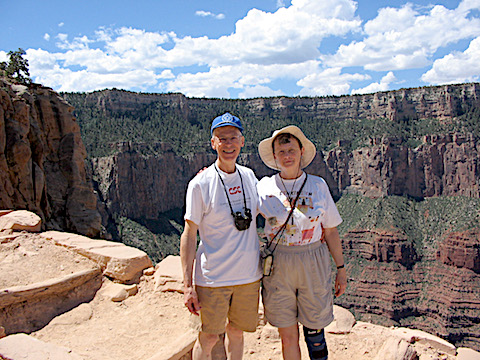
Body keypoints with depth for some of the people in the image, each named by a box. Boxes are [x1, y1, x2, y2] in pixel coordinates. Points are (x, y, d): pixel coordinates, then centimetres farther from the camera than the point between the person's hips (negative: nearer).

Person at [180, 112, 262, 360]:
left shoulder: (249, 176, 4)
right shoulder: (200, 184, -11)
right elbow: (189, 235, -10)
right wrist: (188, 285, -13)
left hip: (249, 275, 5)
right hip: (213, 277, -4)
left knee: (236, 332, 17)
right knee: (208, 339, 5)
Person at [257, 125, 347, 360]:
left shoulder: (318, 186, -1)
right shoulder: (264, 187, -2)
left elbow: (330, 231, 4)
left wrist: (341, 268, 6)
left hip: (314, 265, 0)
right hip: (277, 267, 1)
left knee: (314, 331, 8)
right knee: (288, 337, 10)